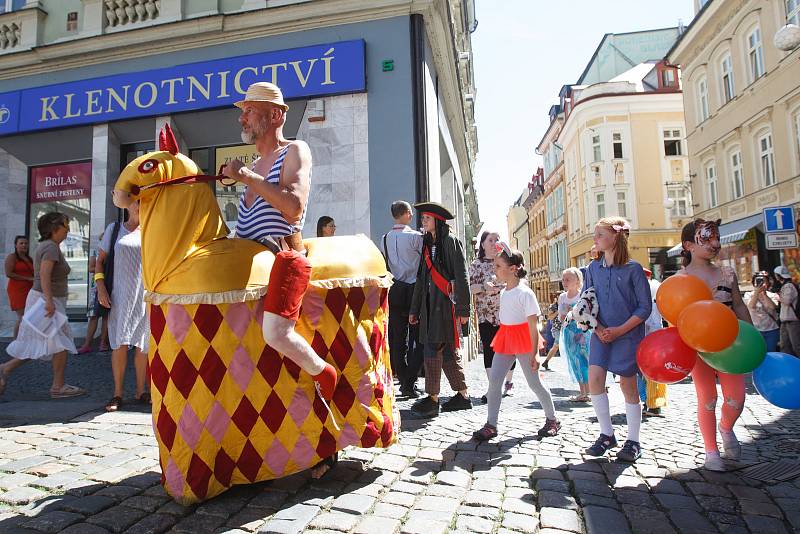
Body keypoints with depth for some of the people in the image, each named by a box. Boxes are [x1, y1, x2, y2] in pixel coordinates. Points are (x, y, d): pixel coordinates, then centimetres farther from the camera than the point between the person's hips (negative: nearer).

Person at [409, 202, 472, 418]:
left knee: (434, 349, -10)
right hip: (430, 304, 7)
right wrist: (415, 310, 18)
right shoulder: (427, 245, 19)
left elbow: (461, 276, -9)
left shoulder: (451, 242, -3)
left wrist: (462, 309, -15)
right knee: (447, 351, 9)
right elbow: (421, 279, 20)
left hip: (446, 303, -7)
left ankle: (433, 399, -4)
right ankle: (462, 396, 18)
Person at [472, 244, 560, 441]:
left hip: (523, 339, -7)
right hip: (505, 337, 7)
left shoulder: (525, 293, -16)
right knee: (494, 380, -2)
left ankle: (552, 420, 26)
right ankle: (490, 425, 4)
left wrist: (535, 353, -19)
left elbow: (533, 325, -17)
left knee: (534, 383, 5)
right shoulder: (504, 292, 8)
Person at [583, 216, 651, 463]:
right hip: (601, 334, 3)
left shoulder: (633, 269, -8)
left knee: (628, 385, 3)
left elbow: (645, 307, -7)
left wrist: (619, 330, -14)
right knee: (594, 378, -8)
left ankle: (632, 441, 20)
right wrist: (598, 329, -7)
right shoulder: (593, 268, 4)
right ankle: (607, 435, 10)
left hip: (628, 334, -3)